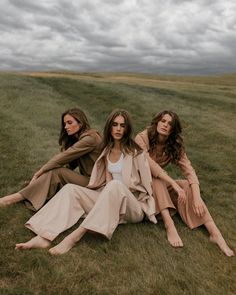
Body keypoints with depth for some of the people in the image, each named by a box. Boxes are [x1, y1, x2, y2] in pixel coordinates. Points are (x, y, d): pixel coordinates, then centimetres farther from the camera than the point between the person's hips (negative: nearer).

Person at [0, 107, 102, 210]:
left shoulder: (90, 138, -17)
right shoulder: (76, 139, 13)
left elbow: (63, 158, -19)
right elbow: (70, 164, 4)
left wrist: (39, 172, -12)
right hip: (86, 179, 8)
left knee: (55, 173, -20)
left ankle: (14, 198, -17)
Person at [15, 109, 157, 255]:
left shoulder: (135, 152, -6)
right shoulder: (107, 151, 10)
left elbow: (147, 182, -3)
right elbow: (107, 181, 7)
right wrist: (108, 196, -11)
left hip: (134, 206, -5)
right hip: (111, 201, 5)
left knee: (115, 185, -38)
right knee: (70, 189, -13)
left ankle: (74, 236, -42)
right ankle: (45, 237, -29)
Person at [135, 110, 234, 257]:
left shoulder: (174, 145, -8)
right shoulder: (142, 138, -19)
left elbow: (188, 169, -20)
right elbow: (150, 165, -30)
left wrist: (197, 196, -35)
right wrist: (174, 184, -38)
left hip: (161, 184, 3)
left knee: (187, 186, -23)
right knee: (156, 179, -35)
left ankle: (215, 233, -30)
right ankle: (170, 226, -39)